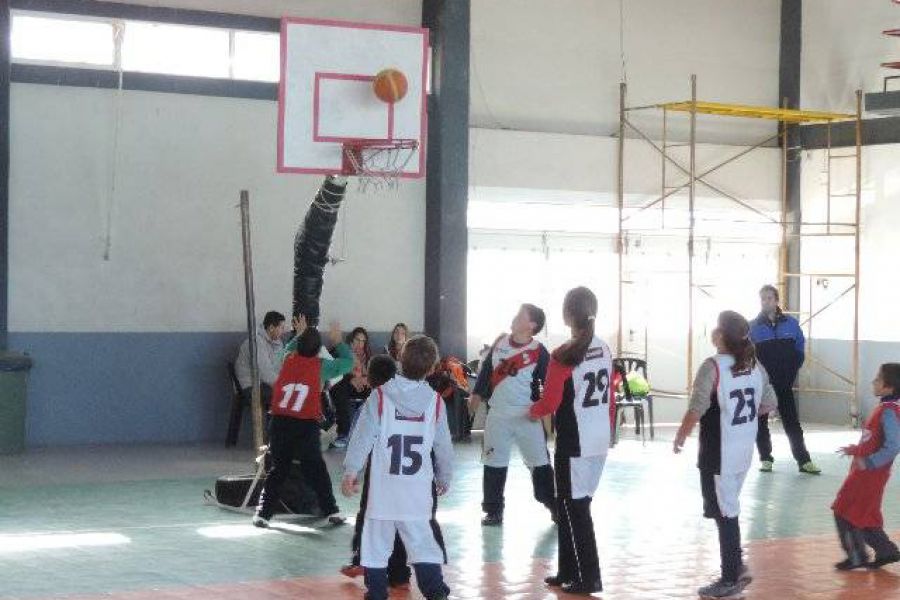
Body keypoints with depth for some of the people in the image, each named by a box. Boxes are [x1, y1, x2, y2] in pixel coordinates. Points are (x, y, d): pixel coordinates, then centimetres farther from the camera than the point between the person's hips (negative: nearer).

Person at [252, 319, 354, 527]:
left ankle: (263, 513, 7)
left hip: (280, 423, 2)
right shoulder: (321, 366, -2)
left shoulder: (288, 359, 4)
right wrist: (338, 342, 21)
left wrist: (299, 334, 36)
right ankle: (331, 511, 10)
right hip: (306, 425, -2)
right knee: (316, 469, 9)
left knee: (278, 469, 11)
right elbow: (347, 362, 10)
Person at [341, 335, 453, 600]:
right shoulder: (435, 401, 0)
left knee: (377, 545, 8)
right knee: (423, 544, 7)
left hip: (384, 487, -2)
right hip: (418, 490, 2)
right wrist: (444, 478, 21)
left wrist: (351, 470, -4)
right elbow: (444, 446, 8)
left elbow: (363, 436, -9)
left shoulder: (380, 396, -6)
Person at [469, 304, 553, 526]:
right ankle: (493, 511, 14)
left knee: (540, 463, 4)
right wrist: (477, 394, 9)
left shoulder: (538, 352, -11)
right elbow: (486, 368, 13)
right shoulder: (500, 341, 3)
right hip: (498, 415, 4)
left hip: (527, 417, -4)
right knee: (494, 464, 6)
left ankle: (555, 507, 14)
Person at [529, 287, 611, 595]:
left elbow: (550, 402, -15)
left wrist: (532, 411, 5)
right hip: (600, 441, 7)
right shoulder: (604, 351, 5)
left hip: (574, 443, -7)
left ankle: (589, 579, 5)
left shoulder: (563, 356, -16)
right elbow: (610, 398, 11)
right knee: (572, 506, 17)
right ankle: (569, 571, 22)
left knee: (574, 510, 3)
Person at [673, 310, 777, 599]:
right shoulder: (755, 365, 4)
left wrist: (680, 437, -8)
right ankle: (736, 567, 27)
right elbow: (769, 404, 11)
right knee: (729, 510, 20)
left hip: (718, 454, -7)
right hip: (744, 451, 7)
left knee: (724, 514, 1)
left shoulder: (712, 367, -17)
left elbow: (697, 409, -22)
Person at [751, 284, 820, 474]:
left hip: (784, 384, 1)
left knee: (792, 423, 1)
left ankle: (804, 460, 3)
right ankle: (766, 458, 17)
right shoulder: (753, 327, -4)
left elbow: (800, 349, 10)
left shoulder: (791, 323, 1)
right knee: (761, 422, 6)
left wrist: (792, 371, 4)